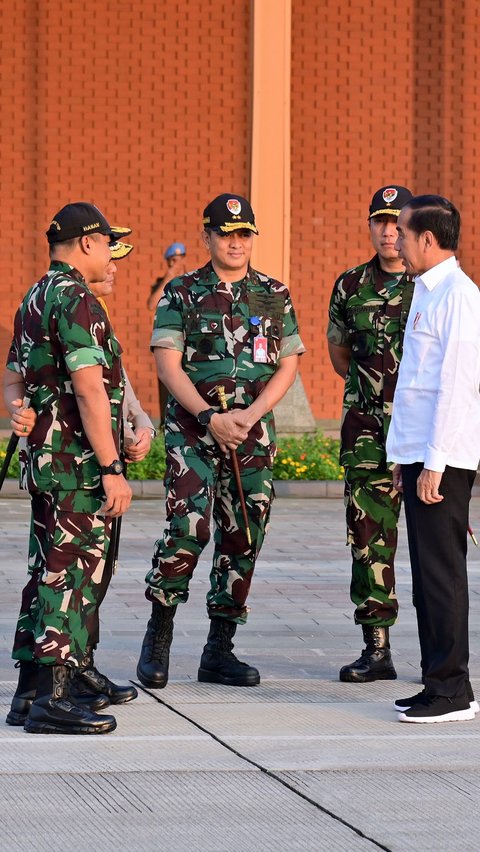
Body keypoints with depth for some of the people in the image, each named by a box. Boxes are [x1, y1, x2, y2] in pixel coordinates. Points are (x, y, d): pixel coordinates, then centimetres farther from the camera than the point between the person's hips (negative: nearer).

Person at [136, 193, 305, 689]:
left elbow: (288, 365, 6)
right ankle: (159, 632, 1)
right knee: (188, 525, -17)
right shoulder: (181, 294, 3)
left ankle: (219, 650, 12)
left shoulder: (274, 296, 10)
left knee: (243, 538, 3)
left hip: (252, 431, 3)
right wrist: (210, 417, -15)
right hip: (192, 429, -3)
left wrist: (249, 414, -8)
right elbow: (167, 364, -4)